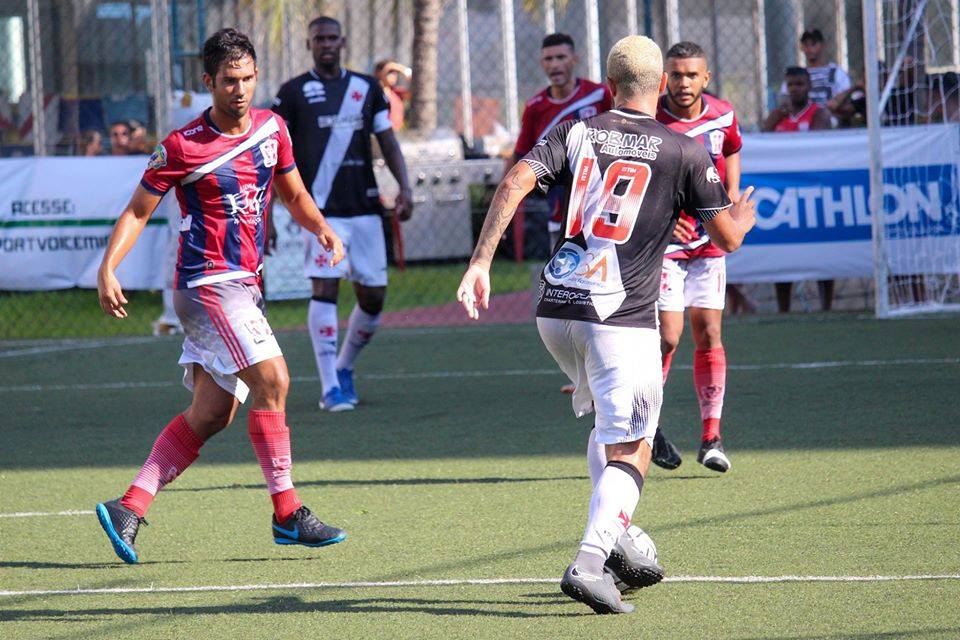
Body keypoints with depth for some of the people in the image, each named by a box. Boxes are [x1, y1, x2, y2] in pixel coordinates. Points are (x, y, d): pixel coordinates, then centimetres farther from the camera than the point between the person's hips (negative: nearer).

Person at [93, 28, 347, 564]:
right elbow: (138, 211, -2)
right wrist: (108, 268, -14)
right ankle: (287, 513, -12)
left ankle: (130, 507, 7)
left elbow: (294, 194, 21)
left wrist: (322, 228, 1)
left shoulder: (272, 128, 8)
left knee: (212, 414, 4)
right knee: (272, 379, -18)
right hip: (208, 280, -7)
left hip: (244, 285, 7)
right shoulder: (182, 147, -9)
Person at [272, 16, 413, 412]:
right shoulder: (293, 93, 3)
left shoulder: (367, 88, 13)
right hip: (322, 211, -4)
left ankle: (344, 368, 28)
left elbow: (387, 141, 14)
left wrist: (404, 188, -1)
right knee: (325, 288, -16)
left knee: (374, 296, 4)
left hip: (365, 208, 4)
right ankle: (331, 388, -14)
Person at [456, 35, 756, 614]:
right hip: (621, 317, -5)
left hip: (556, 309, 5)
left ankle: (614, 542, 20)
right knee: (631, 450, -3)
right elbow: (727, 238, 7)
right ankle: (591, 562, -21)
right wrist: (743, 218, 31)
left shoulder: (576, 133, 9)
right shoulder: (684, 152, 2)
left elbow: (515, 183, -6)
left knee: (610, 423, 26)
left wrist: (480, 263, -7)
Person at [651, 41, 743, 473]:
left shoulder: (723, 116, 0)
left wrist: (732, 203, 8)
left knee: (709, 335, 0)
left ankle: (711, 438, 3)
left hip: (708, 243, 4)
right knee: (668, 336, -11)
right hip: (661, 242, -4)